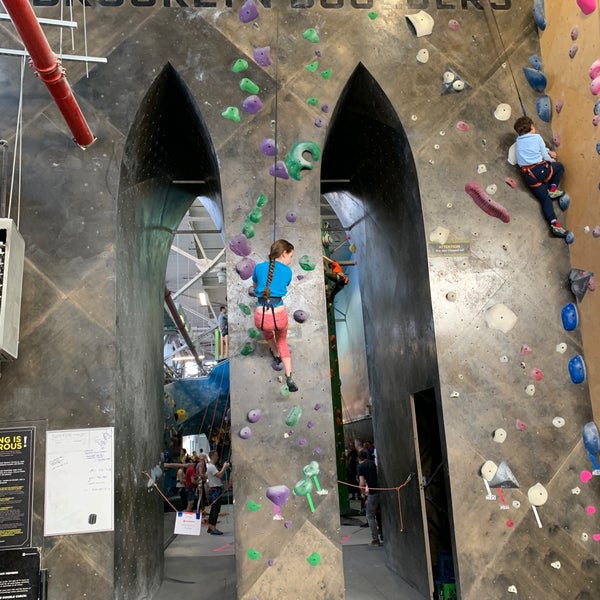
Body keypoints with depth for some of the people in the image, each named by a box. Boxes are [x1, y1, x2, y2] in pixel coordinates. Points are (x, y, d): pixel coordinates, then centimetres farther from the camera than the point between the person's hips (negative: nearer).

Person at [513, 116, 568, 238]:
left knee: (545, 198, 6)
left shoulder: (518, 140, 15)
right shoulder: (537, 137, 1)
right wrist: (551, 160, 26)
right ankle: (552, 189, 11)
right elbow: (544, 155, 5)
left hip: (528, 176, 4)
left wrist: (549, 151, 37)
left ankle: (554, 224, -10)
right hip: (540, 170, -4)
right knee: (559, 166, 26)